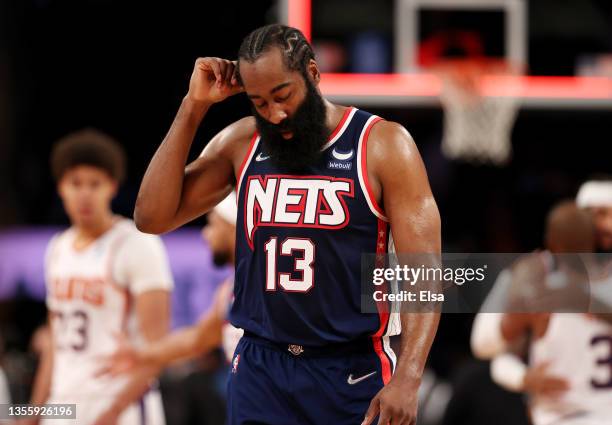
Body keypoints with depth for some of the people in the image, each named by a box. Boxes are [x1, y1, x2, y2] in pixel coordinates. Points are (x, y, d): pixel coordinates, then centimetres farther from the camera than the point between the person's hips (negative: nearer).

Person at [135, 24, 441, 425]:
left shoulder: (382, 145, -8)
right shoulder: (240, 143, 5)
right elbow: (153, 217, -2)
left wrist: (407, 379, -23)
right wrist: (193, 107, -6)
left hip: (353, 375, -3)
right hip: (259, 370, 3)